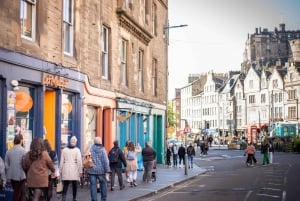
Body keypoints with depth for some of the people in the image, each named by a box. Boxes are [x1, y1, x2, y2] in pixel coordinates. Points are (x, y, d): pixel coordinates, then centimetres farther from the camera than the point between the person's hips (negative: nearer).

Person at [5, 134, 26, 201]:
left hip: (11, 175, 6)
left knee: (16, 192, 20)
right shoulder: (23, 151, -13)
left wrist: (8, 176, 14)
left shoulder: (8, 151, 3)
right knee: (17, 193, 2)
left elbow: (6, 165, 6)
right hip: (20, 175, -5)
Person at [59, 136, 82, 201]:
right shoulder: (77, 150, -4)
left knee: (65, 186, 0)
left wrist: (60, 171, 11)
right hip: (74, 170, -1)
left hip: (66, 171, 1)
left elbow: (62, 161, 4)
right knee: (74, 186, 13)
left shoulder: (64, 150, 2)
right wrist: (80, 171, -4)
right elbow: (79, 161, -9)